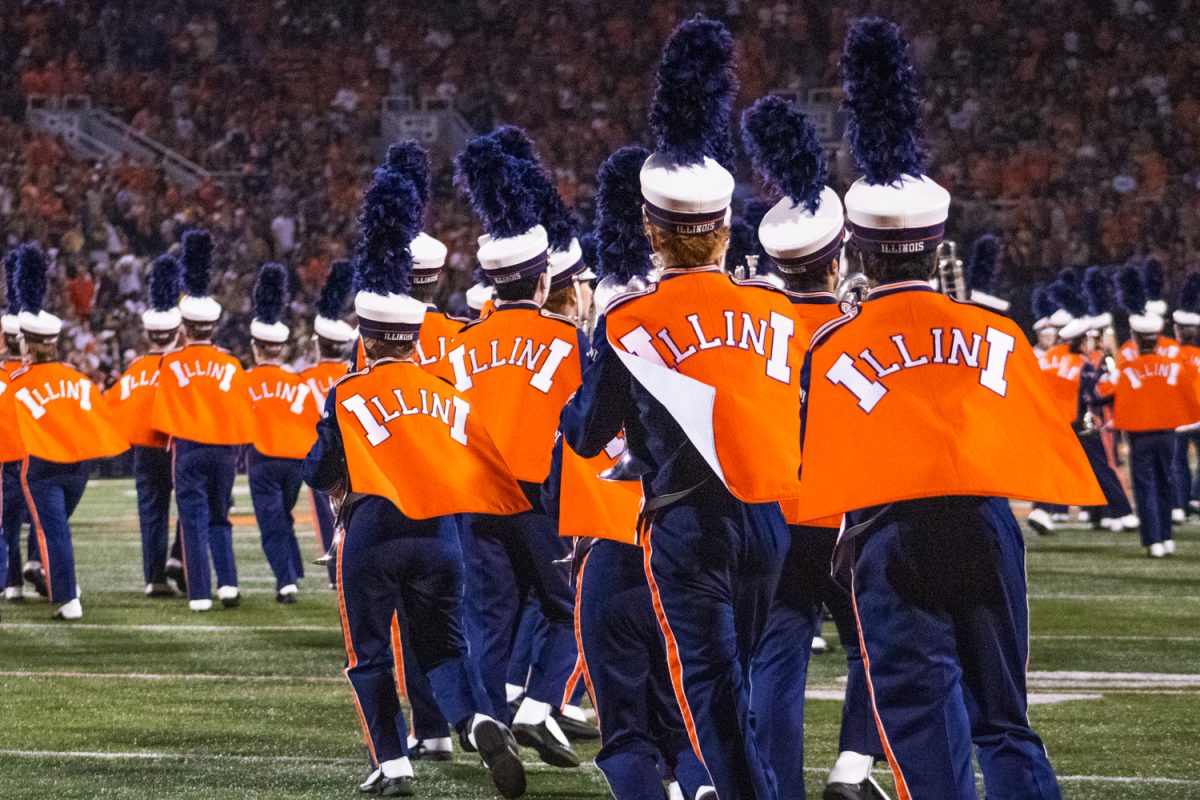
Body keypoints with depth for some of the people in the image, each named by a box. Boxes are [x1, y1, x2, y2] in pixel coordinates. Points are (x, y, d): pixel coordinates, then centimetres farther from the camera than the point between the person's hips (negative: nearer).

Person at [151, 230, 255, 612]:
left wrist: (172, 442, 13)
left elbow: (161, 417, -1)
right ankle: (228, 581, 1)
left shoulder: (172, 364, -4)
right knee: (219, 519, 15)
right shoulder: (230, 365, 1)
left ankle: (200, 593, -4)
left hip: (188, 448, -2)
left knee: (194, 520, 0)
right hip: (224, 449, 2)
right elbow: (245, 415, 3)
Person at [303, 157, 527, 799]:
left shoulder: (349, 396, -4)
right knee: (443, 646, 13)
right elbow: (493, 474, 9)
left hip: (373, 535, -3)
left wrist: (339, 484, 22)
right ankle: (479, 722, -15)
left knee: (370, 653, 10)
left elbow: (319, 470, 1)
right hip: (439, 538, 3)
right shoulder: (449, 399, 8)